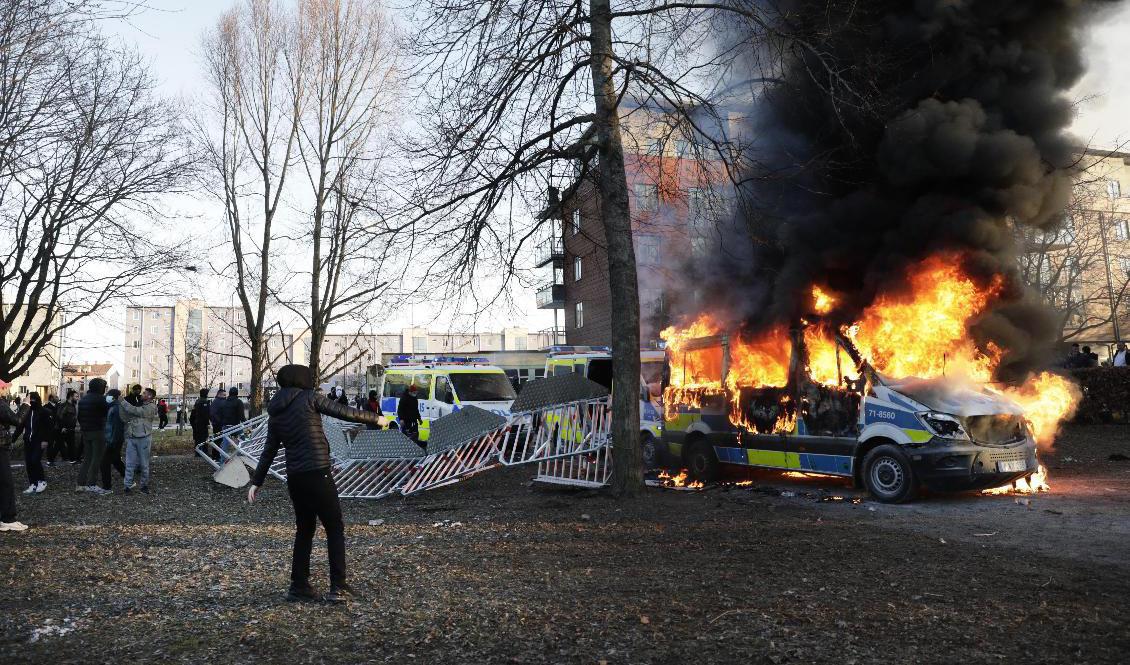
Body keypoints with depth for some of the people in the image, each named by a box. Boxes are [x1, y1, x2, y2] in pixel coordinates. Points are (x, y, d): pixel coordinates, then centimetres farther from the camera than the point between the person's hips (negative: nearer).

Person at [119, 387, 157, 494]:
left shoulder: (151, 407, -4)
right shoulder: (139, 404, 16)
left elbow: (136, 411, -18)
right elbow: (125, 418, 10)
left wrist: (123, 402, -9)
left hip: (144, 438, -5)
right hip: (131, 438, 5)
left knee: (144, 463, 4)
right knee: (129, 463, 1)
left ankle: (144, 485, 15)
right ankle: (128, 485, 5)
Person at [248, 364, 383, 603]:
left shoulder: (275, 414, 13)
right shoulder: (309, 398, -4)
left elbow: (269, 451, 15)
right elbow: (344, 412, -4)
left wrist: (256, 482, 21)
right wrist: (374, 419, 8)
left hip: (294, 477, 6)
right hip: (317, 473, -6)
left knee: (304, 530, 18)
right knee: (335, 529, 3)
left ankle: (299, 586, 19)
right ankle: (338, 587, 0)